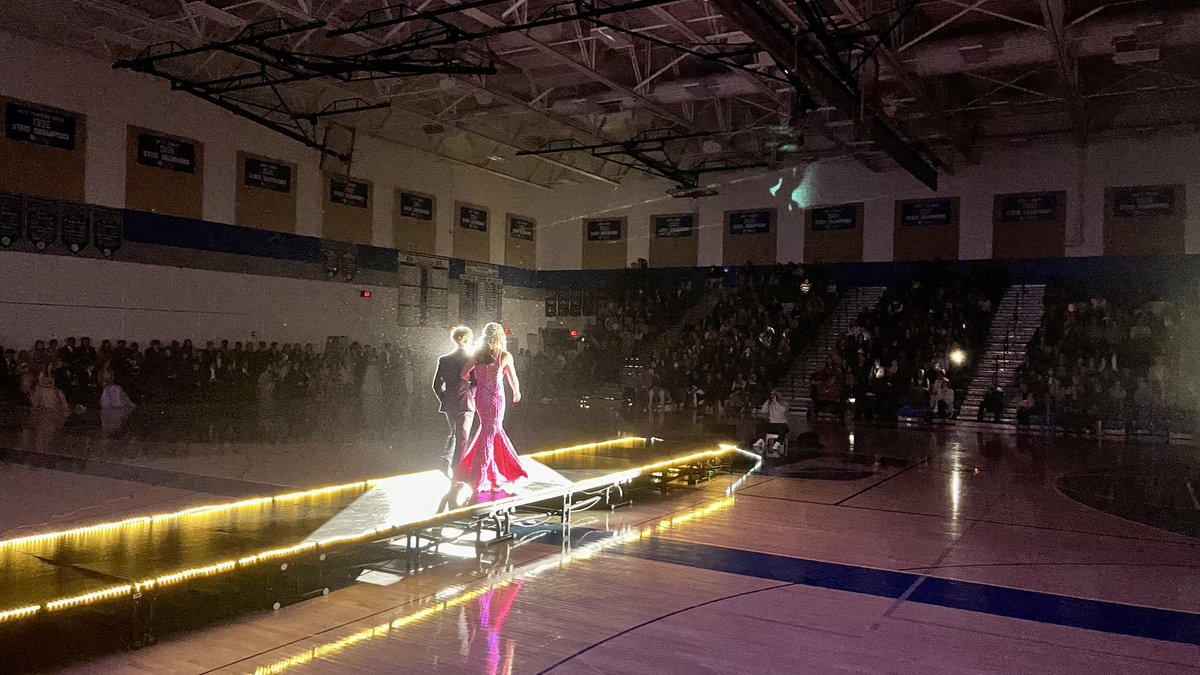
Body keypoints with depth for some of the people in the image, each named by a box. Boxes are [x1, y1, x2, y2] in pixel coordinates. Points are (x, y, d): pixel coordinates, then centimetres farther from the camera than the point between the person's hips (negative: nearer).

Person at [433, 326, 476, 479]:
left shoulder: (444, 360, 1)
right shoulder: (471, 359, -11)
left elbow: (436, 385, 3)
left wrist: (443, 399, 13)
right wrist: (472, 397, 4)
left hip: (449, 404, 4)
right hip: (466, 403, -4)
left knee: (453, 433, 23)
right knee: (462, 438, 5)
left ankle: (447, 459, 3)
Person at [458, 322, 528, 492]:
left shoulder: (478, 354, 2)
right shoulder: (505, 356, -7)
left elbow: (464, 374, -2)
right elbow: (513, 380, 1)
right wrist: (517, 392, 21)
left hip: (480, 397, 4)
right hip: (496, 397, -4)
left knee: (495, 429, 19)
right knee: (489, 433, 3)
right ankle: (479, 477, 6)